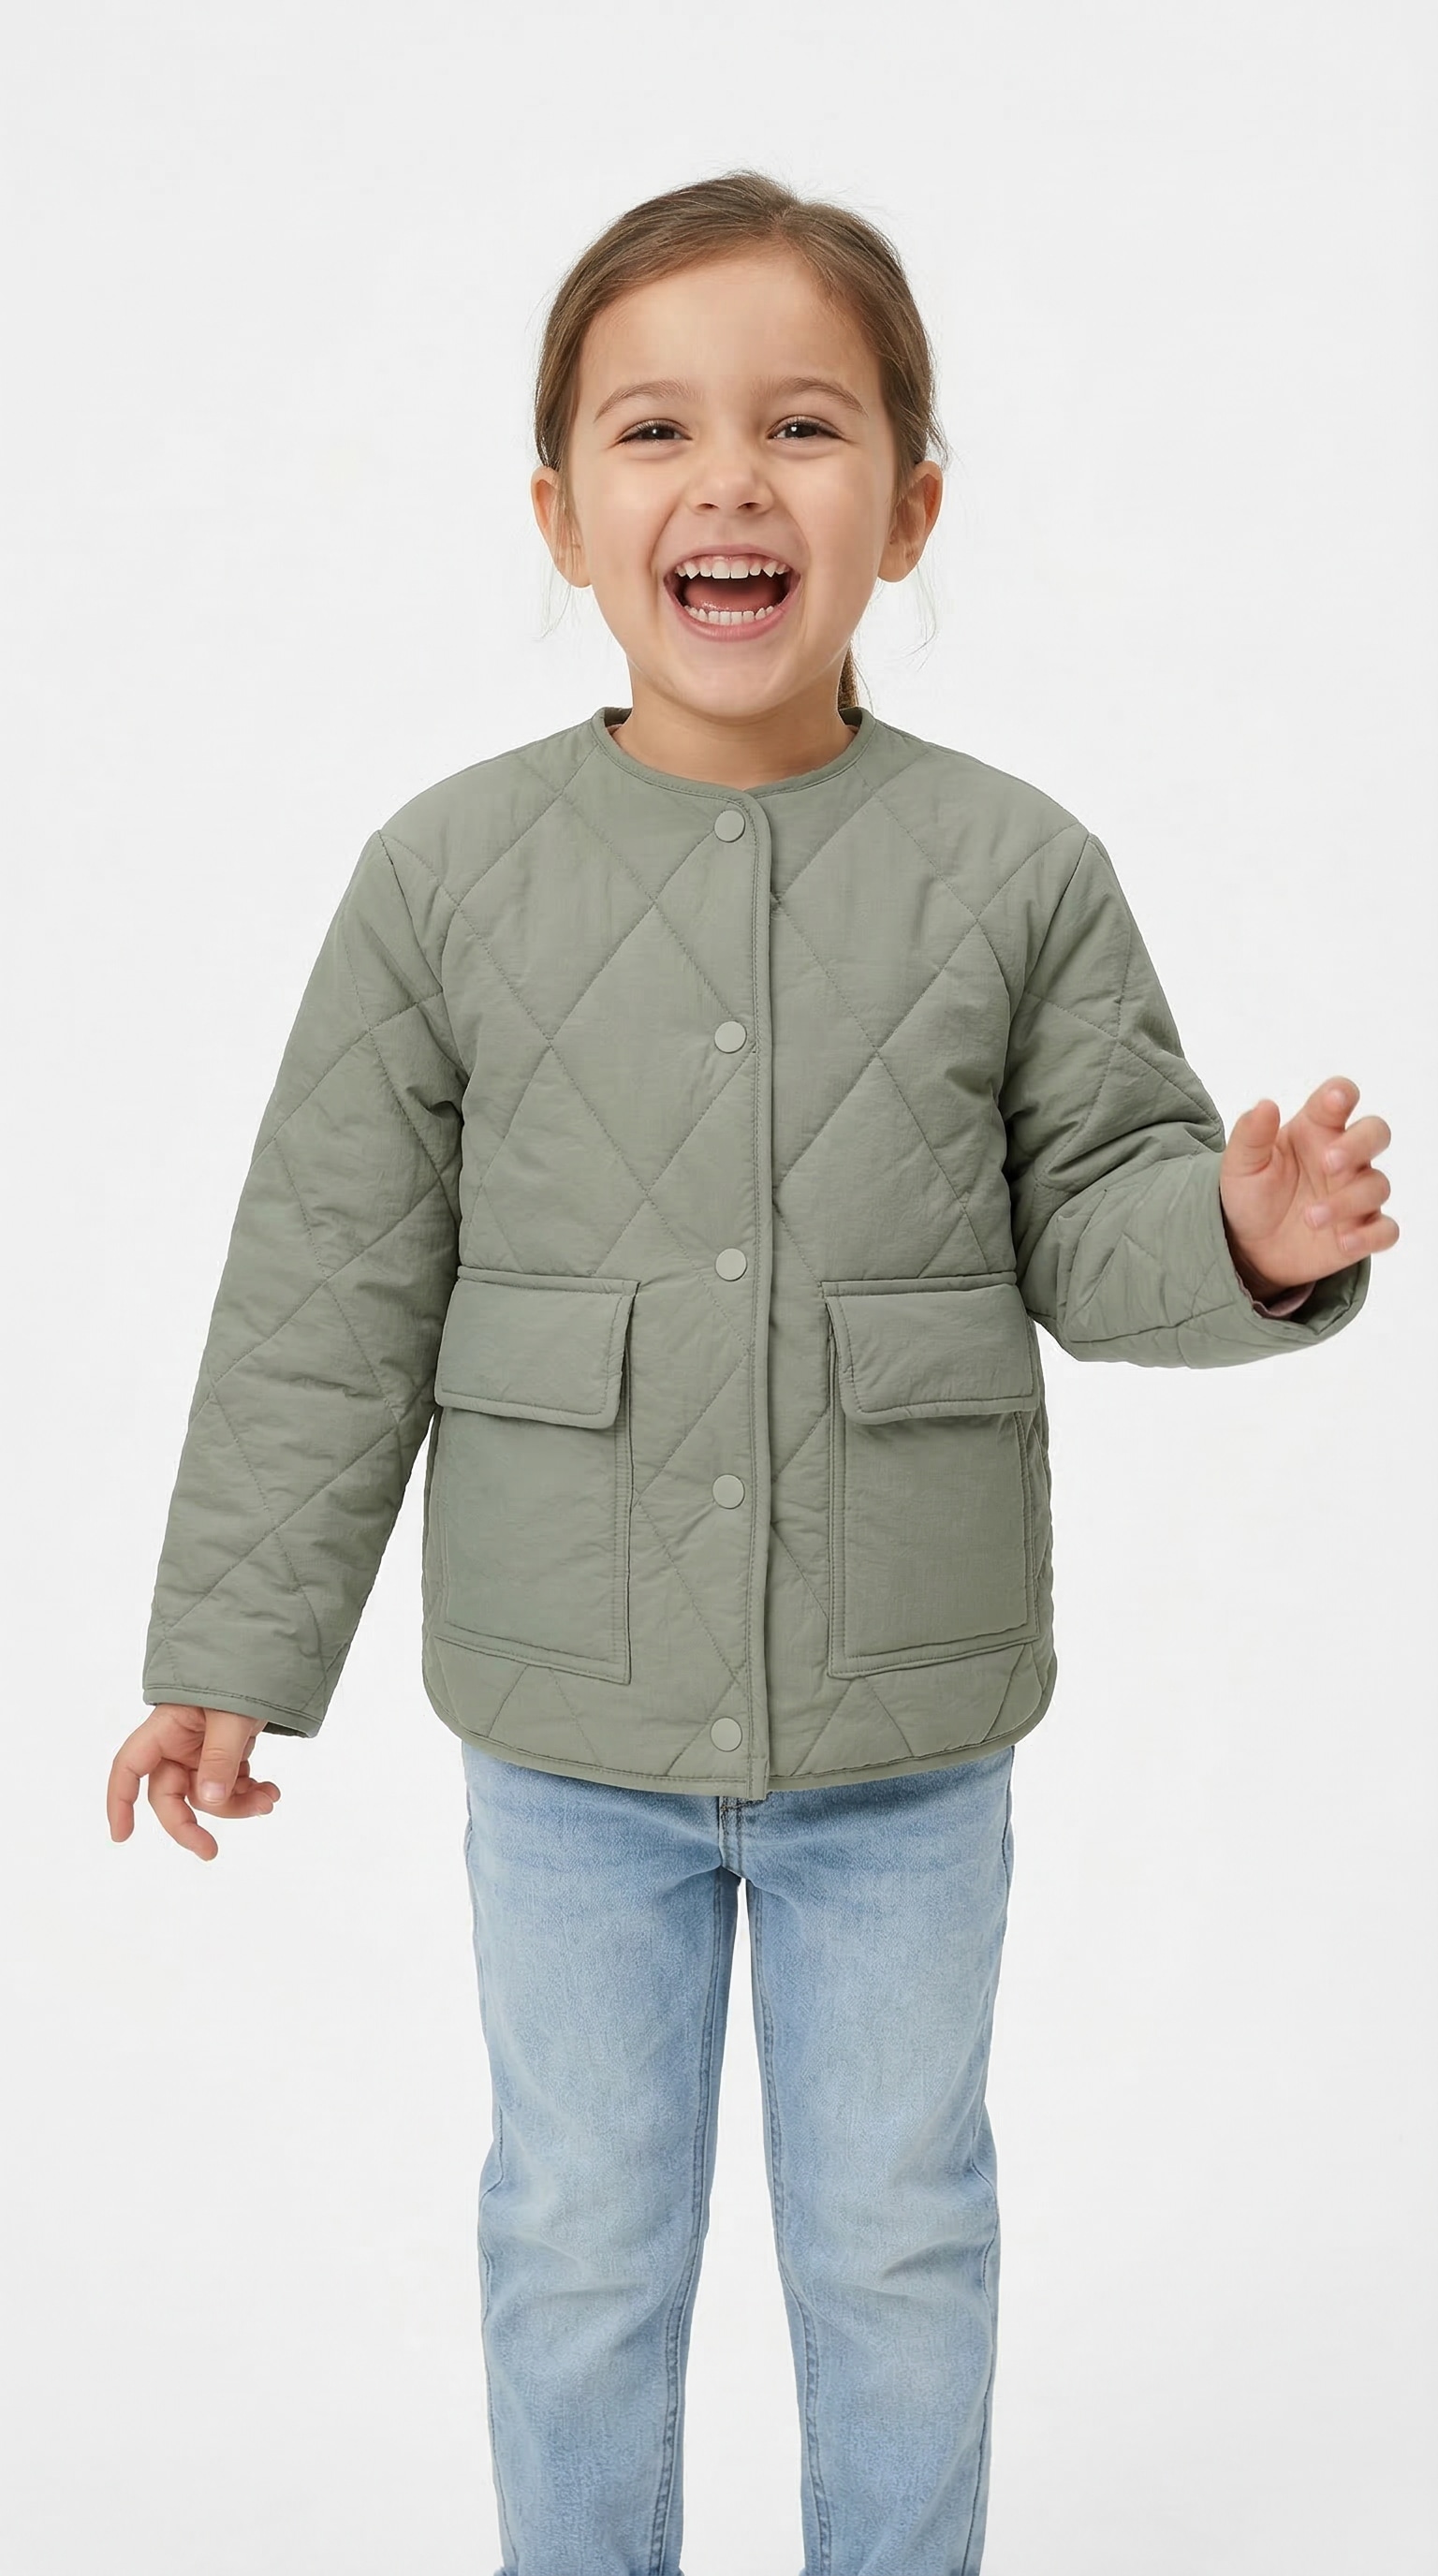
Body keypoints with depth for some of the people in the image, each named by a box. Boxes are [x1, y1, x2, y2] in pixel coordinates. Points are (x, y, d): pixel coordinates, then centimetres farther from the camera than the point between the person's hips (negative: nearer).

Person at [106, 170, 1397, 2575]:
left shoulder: (1016, 871, -6)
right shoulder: (450, 874, -6)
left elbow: (1094, 1216, 1)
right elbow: (335, 1290, -2)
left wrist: (1248, 1239, -22)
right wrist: (235, 1649, 0)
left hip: (908, 1737, 0)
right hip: (567, 1735, 0)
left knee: (898, 2240, 17)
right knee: (580, 2246, 17)